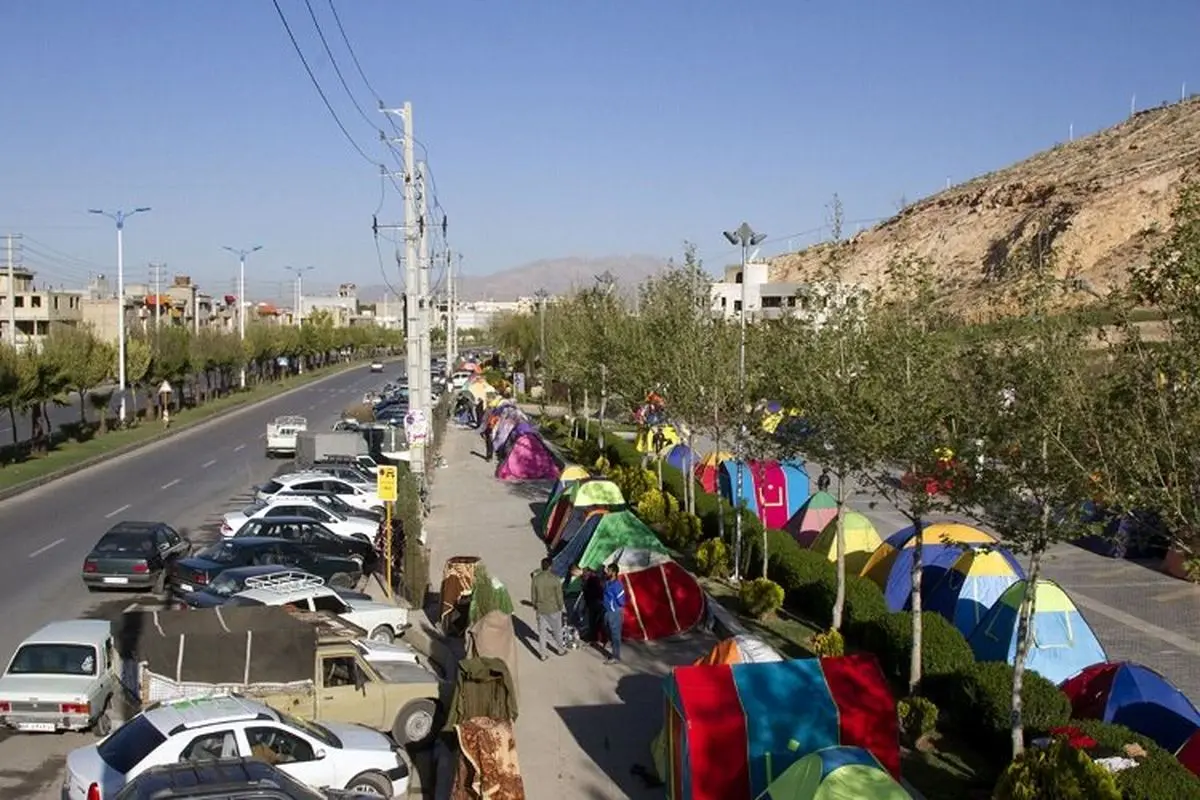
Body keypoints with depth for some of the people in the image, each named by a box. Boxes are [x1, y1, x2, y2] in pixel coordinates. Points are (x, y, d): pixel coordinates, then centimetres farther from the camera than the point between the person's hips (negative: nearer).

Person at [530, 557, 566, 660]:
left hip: (540, 609, 2)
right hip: (554, 609, -2)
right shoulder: (555, 579, -19)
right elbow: (559, 595, -12)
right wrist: (561, 607, 3)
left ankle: (542, 654, 21)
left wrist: (534, 605, 14)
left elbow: (533, 595, -2)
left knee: (542, 632, 14)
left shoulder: (535, 579, -11)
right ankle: (560, 650, 35)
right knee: (557, 630, 19)